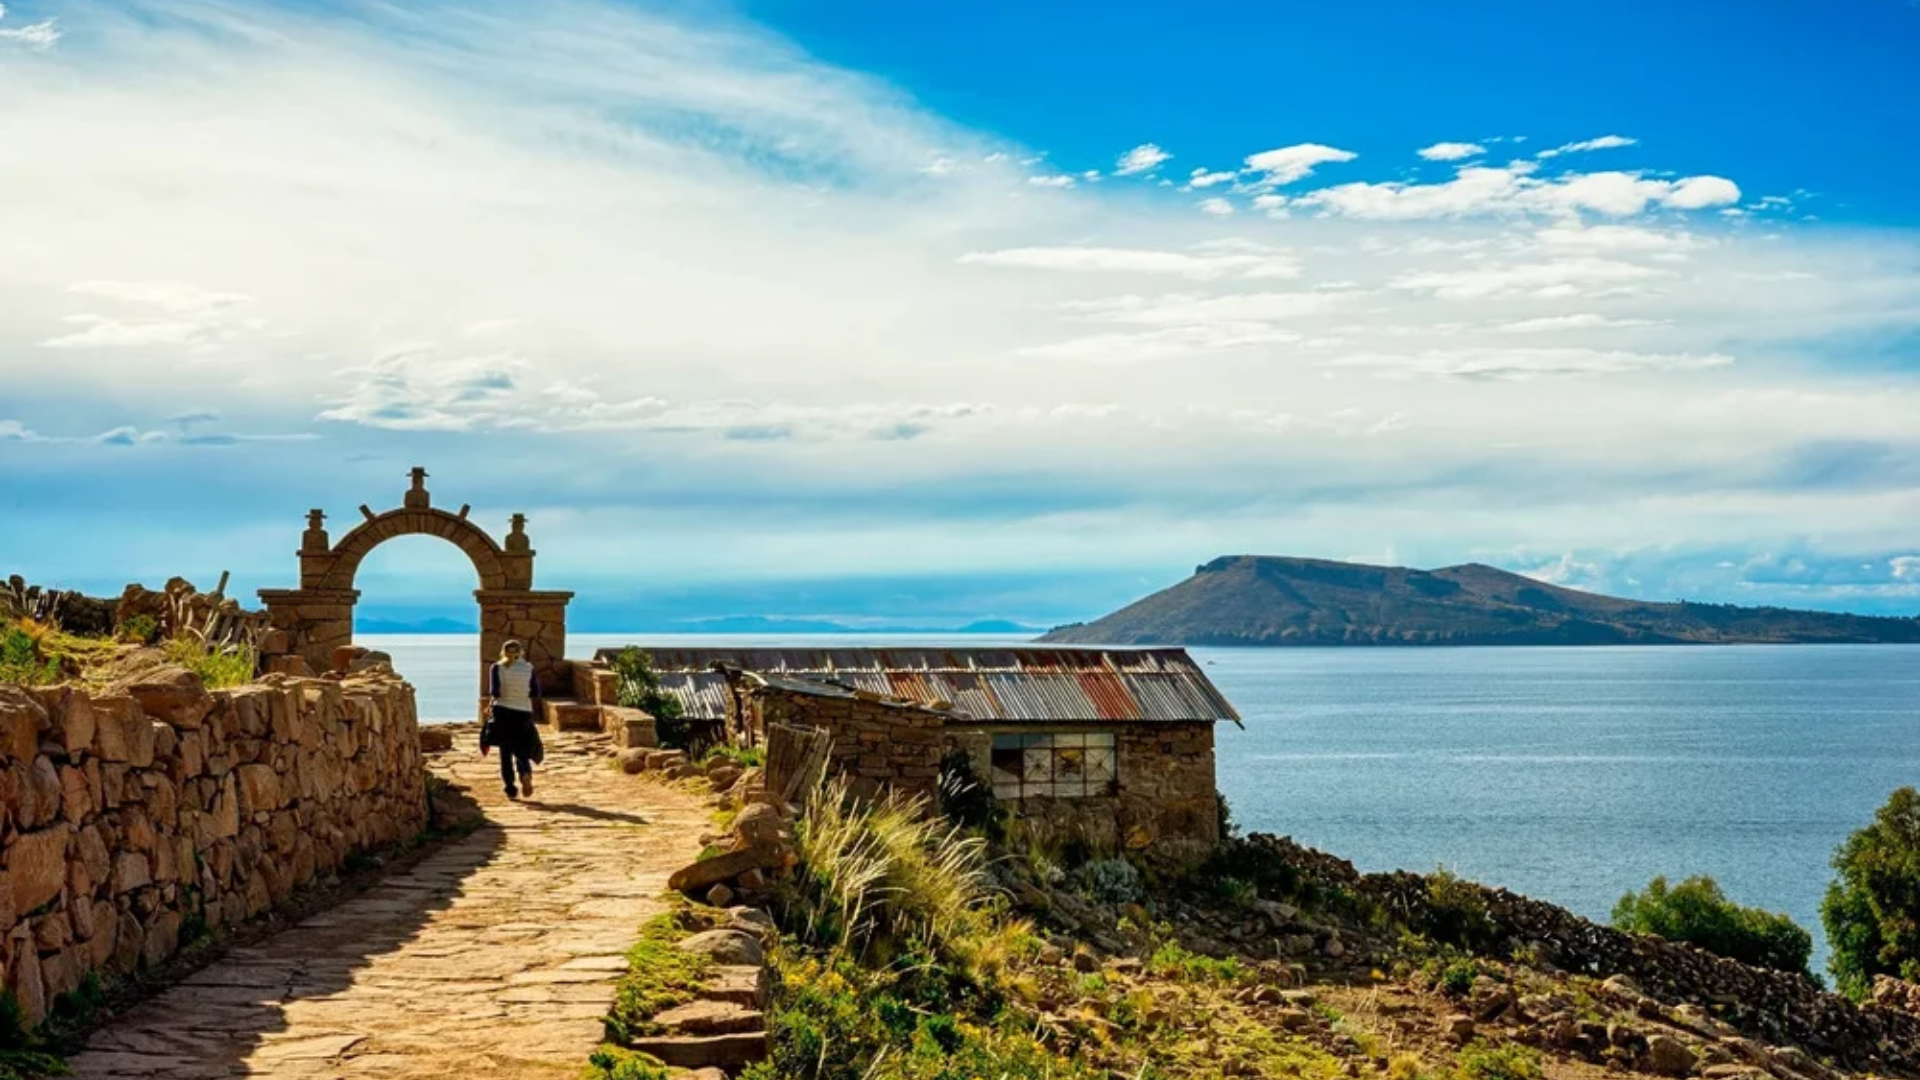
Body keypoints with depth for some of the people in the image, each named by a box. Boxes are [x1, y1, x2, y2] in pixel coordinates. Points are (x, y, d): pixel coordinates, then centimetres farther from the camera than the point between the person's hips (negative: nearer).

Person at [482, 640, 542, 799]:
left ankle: (511, 789, 4)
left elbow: (494, 693, -12)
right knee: (522, 751, 11)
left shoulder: (496, 668, -3)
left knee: (505, 753, 11)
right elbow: (536, 694, 0)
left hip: (503, 712, -1)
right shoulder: (528, 668, 2)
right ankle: (525, 773, -20)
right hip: (524, 713, 1)